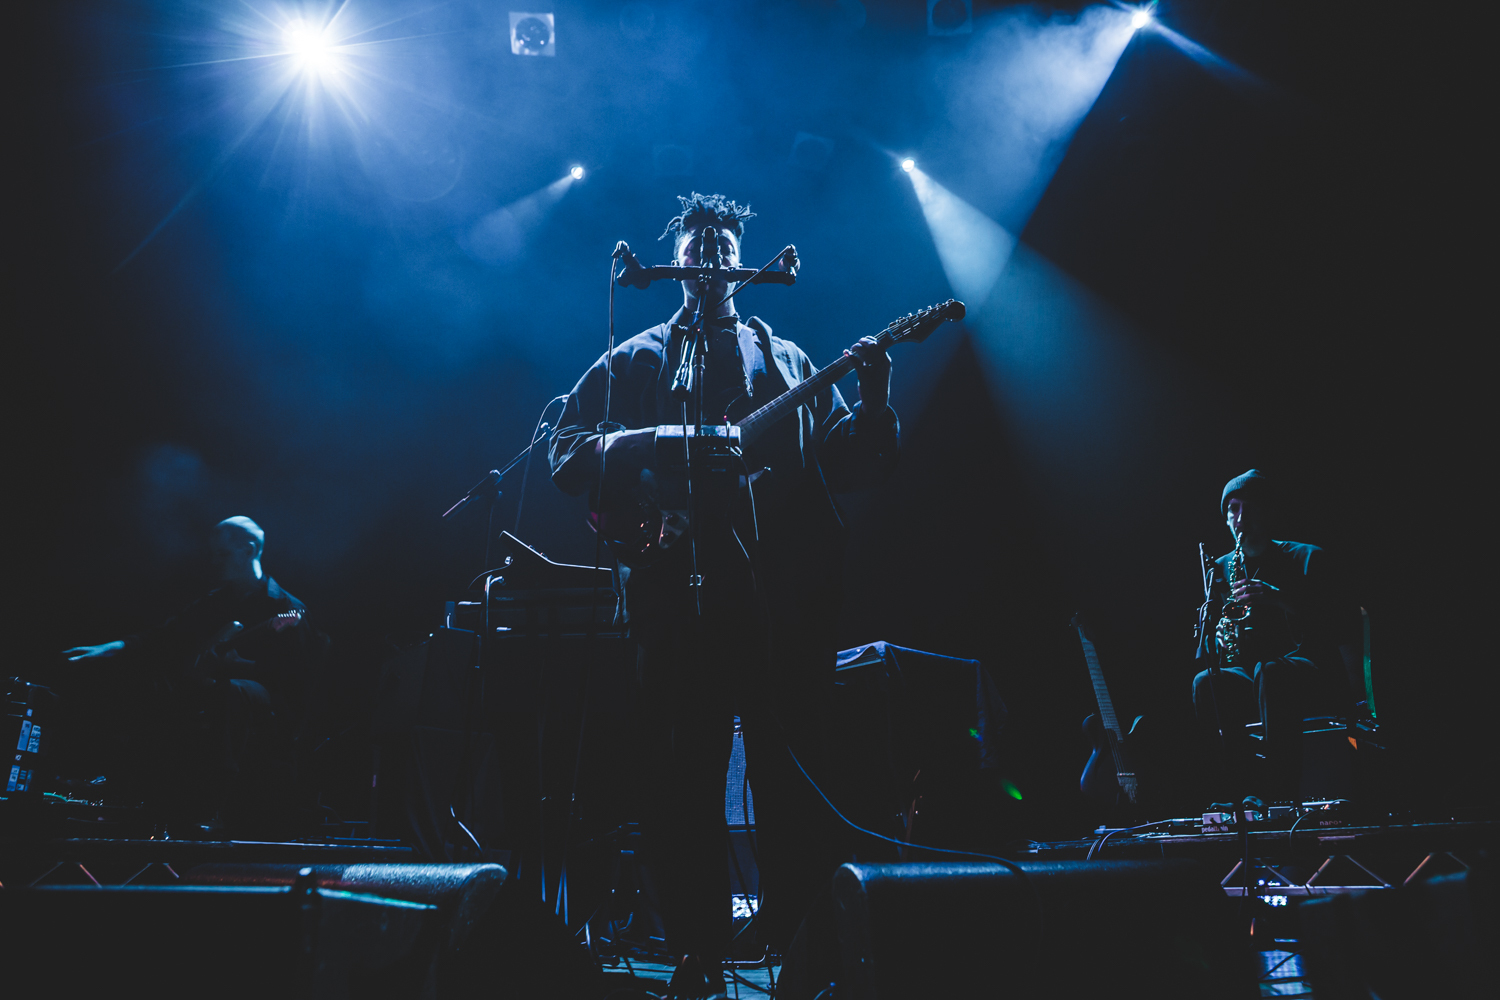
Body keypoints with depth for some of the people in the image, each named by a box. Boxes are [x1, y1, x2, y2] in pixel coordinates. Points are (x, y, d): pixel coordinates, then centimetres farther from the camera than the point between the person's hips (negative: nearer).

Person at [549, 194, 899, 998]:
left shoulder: (788, 361, 19)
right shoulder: (633, 363, 15)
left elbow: (855, 466, 12)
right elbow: (566, 455, 4)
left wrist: (874, 401, -7)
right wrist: (649, 447, -14)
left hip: (786, 596, 1)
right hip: (677, 595, -1)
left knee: (795, 775, 3)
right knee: (683, 780, 1)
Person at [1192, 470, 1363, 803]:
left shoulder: (1309, 559, 5)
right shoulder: (1221, 569, 16)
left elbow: (1343, 625, -8)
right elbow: (1206, 644, 17)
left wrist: (1280, 599, -21)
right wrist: (1217, 637, -9)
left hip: (1317, 675, -3)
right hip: (1250, 676, 4)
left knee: (1269, 673, -40)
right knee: (1205, 684, -31)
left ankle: (1284, 794, -41)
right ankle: (1251, 789, -31)